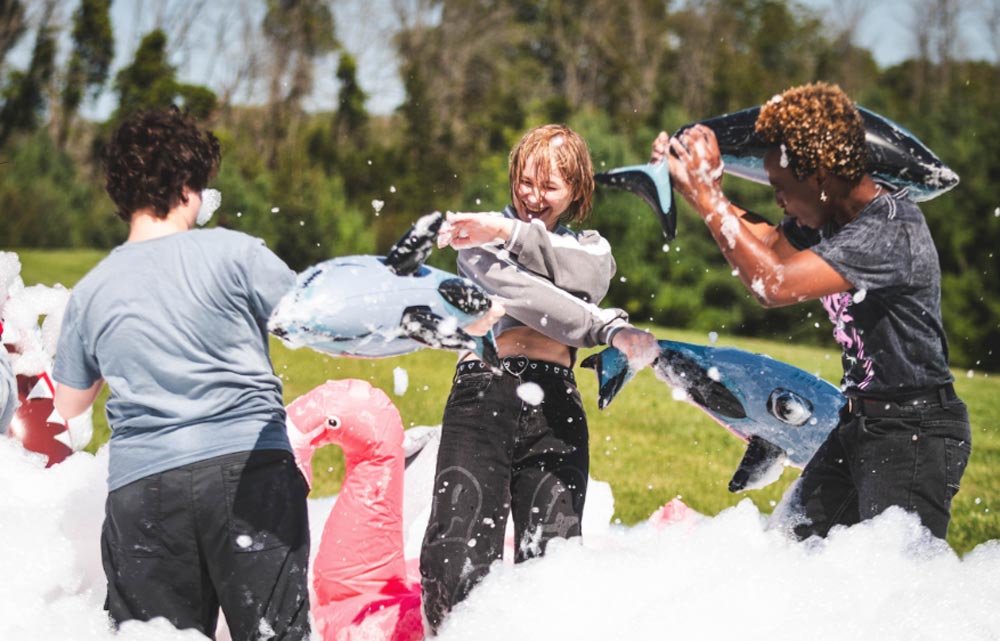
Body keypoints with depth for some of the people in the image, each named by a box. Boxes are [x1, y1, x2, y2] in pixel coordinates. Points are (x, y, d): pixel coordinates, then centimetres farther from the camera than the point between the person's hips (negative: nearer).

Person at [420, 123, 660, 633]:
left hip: (555, 406, 3)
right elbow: (519, 291, -5)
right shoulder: (478, 232, 14)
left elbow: (589, 274, -2)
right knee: (458, 560, -17)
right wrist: (610, 330, -13)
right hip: (483, 395, -2)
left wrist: (512, 233, -11)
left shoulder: (591, 246, 24)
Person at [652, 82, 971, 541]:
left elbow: (774, 284, -32)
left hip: (915, 433, -9)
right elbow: (766, 245, 23)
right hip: (861, 424, 9)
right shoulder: (832, 216, 4)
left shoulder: (890, 231, -25)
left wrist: (707, 192, -24)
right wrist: (693, 186, 8)